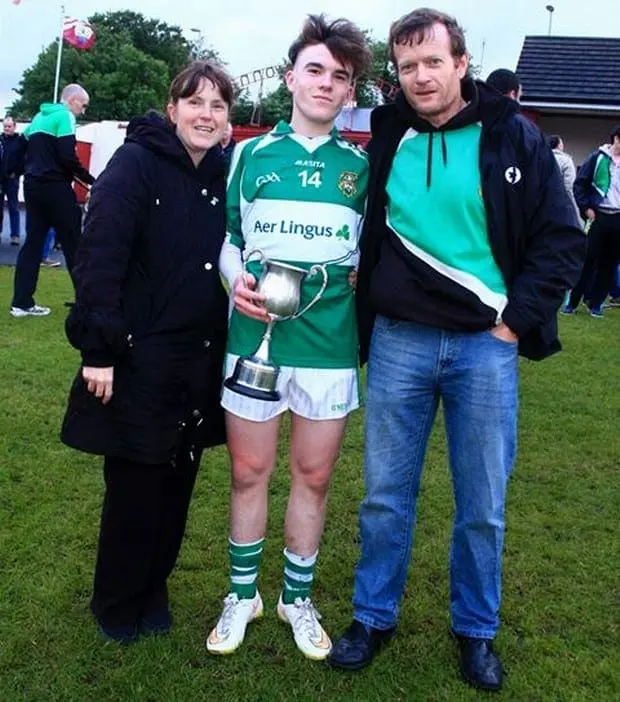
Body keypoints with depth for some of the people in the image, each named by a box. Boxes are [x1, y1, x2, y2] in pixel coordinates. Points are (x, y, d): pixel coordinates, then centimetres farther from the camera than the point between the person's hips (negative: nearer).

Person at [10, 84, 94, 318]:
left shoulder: (39, 117, 19)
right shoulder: (65, 116, -7)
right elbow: (68, 156, -17)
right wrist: (91, 180, -10)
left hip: (32, 185, 8)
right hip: (55, 186, -8)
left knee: (33, 242, 7)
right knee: (73, 243, -1)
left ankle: (21, 302, 5)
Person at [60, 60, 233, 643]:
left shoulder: (224, 176, 8)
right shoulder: (135, 164, -10)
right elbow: (99, 257, -16)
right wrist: (98, 349, -20)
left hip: (202, 360, 5)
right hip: (139, 357, -5)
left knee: (177, 483, 14)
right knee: (134, 486, 6)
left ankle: (152, 591, 34)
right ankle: (116, 604, 29)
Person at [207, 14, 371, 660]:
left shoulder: (359, 165, 8)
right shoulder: (251, 154, 7)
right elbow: (225, 233, 11)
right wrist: (236, 277, -8)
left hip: (329, 341, 1)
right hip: (253, 333, 0)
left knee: (313, 477, 10)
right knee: (248, 472, 10)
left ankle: (297, 597, 30)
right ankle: (242, 594, 30)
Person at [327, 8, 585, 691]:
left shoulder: (515, 137, -2)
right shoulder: (385, 139, 4)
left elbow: (561, 240, 0)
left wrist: (516, 321, -6)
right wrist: (365, 304, 5)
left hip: (485, 346, -1)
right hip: (398, 343, 2)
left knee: (482, 504, 9)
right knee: (385, 494, 10)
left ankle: (476, 630, 29)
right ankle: (372, 617, 30)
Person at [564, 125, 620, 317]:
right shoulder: (598, 157, -3)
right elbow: (580, 183, -2)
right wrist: (586, 208, -9)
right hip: (599, 216, -3)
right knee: (588, 261, 0)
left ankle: (596, 303, 13)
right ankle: (572, 301, 7)